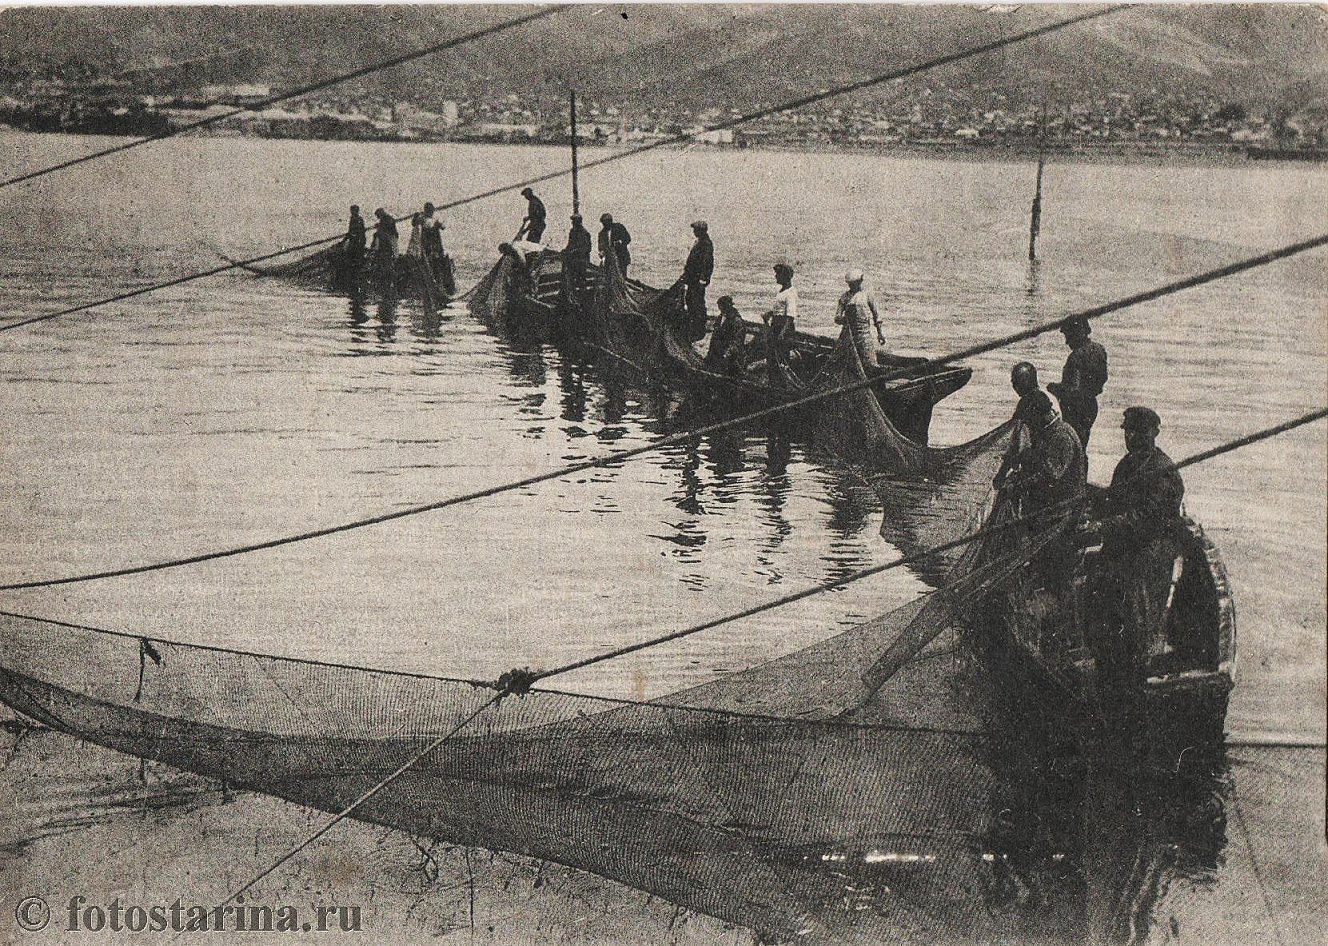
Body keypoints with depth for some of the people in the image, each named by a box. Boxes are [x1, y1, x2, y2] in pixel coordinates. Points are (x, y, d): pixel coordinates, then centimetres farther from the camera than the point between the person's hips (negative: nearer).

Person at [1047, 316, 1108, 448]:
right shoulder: (1099, 350, 1)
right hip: (1092, 404, 8)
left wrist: (1054, 388, -11)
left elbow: (1074, 389, -26)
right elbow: (1103, 378, 11)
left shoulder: (1076, 357, -25)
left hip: (1075, 407, -8)